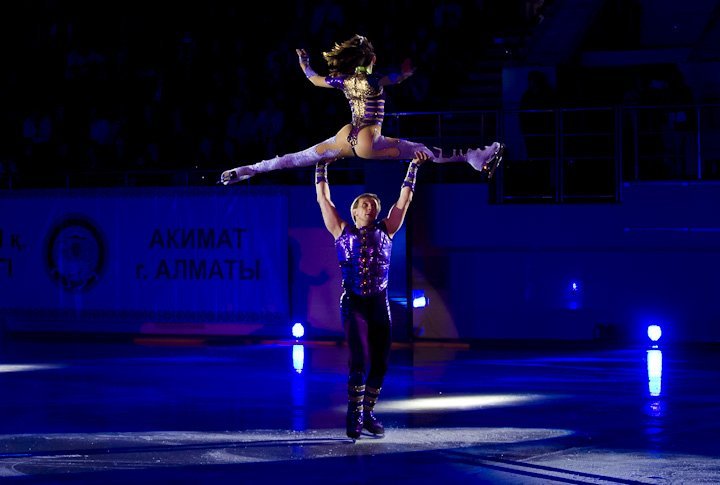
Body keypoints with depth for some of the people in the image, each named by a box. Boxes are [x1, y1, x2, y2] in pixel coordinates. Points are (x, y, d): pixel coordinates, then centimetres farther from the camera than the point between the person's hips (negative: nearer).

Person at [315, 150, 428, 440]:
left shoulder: (385, 231, 12)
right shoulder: (343, 232, 8)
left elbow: (404, 200, 13)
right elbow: (323, 198, 9)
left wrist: (414, 167, 12)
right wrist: (321, 166, 11)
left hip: (379, 304, 3)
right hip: (353, 304, -3)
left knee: (380, 362, 3)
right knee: (360, 361, -14)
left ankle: (368, 414, 17)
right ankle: (354, 417, -5)